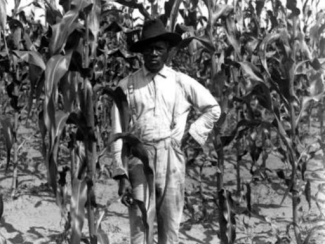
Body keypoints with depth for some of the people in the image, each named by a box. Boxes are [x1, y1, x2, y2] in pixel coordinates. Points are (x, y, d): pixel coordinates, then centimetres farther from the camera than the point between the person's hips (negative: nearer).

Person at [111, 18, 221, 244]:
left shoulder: (182, 82, 6)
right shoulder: (127, 86, 3)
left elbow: (213, 109, 17)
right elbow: (119, 132, 1)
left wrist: (192, 136, 6)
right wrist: (121, 175, -5)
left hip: (172, 159, 1)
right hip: (139, 159, -1)